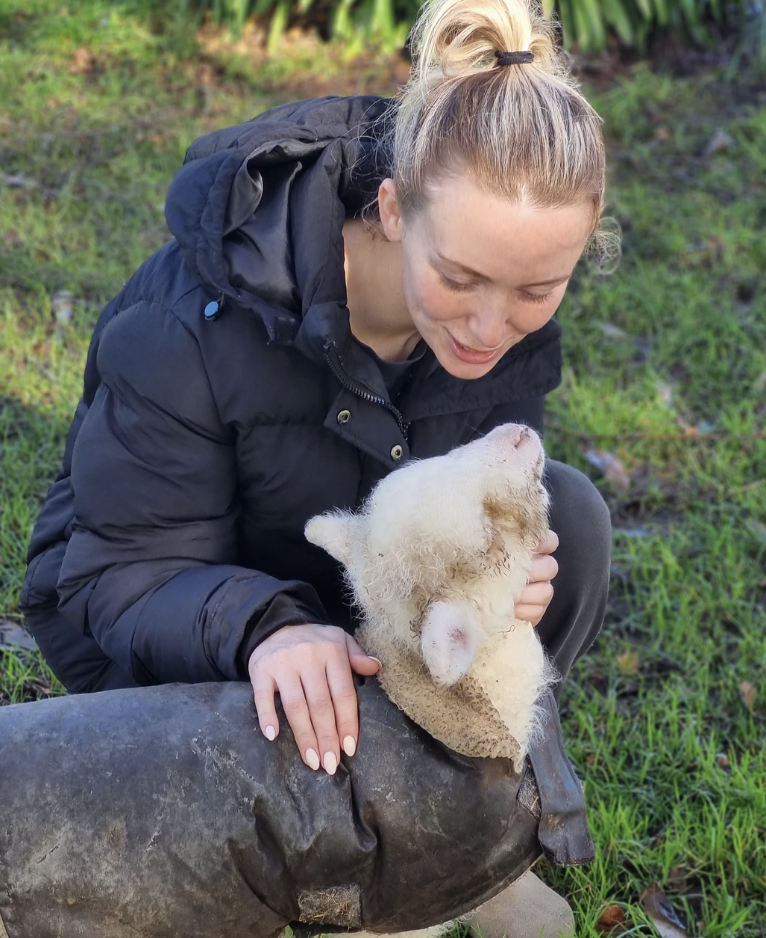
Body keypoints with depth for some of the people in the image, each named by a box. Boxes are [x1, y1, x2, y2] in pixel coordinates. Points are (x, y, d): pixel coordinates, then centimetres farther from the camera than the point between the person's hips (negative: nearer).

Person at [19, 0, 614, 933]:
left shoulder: (516, 313, -20)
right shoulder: (200, 315, -35)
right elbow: (122, 573, -28)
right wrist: (259, 628, -51)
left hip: (359, 567, 5)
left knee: (565, 515, -20)